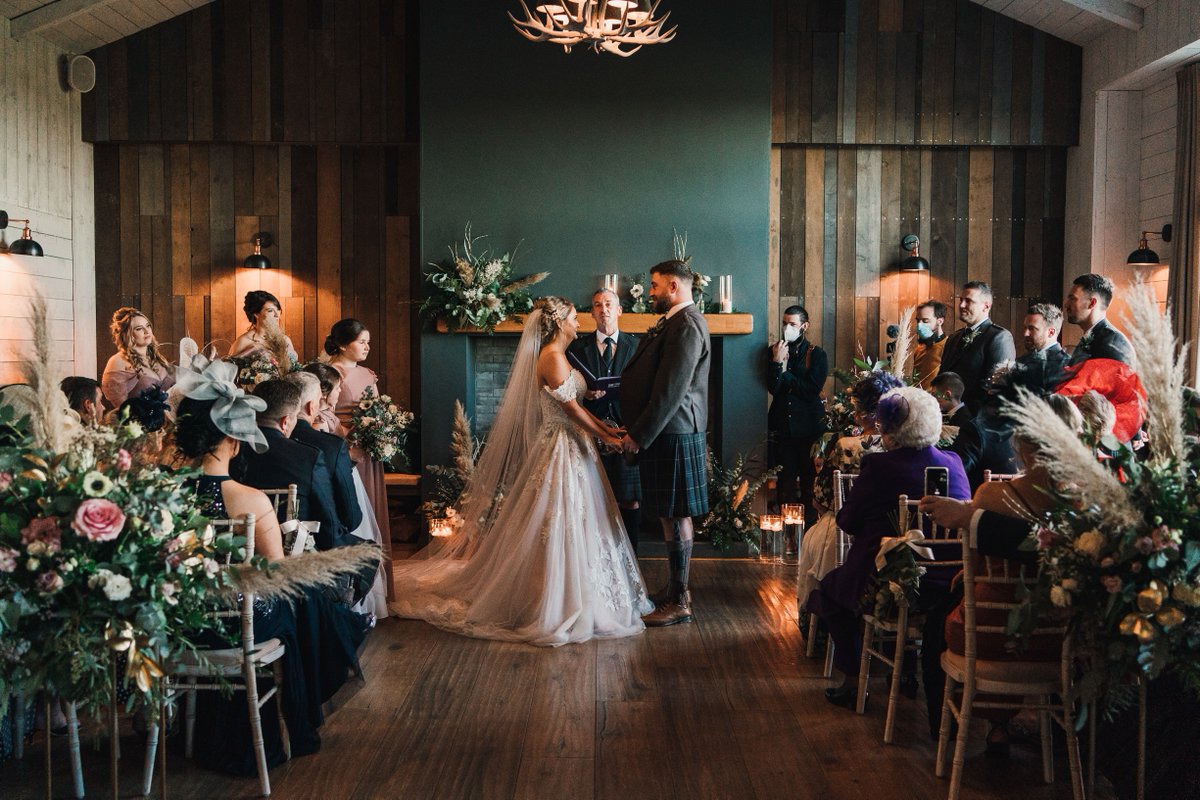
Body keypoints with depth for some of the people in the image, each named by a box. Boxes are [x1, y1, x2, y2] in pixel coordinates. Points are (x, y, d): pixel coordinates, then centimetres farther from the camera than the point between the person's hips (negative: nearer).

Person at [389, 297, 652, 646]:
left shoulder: (556, 356, 14)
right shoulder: (553, 357, -16)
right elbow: (572, 409, -16)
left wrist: (605, 427, 8)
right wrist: (604, 436, -6)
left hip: (570, 447, 10)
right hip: (562, 450, -10)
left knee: (570, 524, 14)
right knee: (560, 525, -4)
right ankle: (556, 605, 4)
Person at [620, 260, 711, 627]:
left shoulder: (686, 326, -18)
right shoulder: (674, 322, 16)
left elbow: (671, 390, -22)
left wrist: (639, 435, -18)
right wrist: (636, 429, 16)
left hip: (673, 436, -10)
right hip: (664, 434, 10)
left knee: (676, 517, -3)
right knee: (671, 516, 16)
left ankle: (678, 603, 5)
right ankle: (675, 589, 27)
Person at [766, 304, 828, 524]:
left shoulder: (817, 355, 1)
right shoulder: (774, 351, 8)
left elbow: (812, 390, -11)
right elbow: (772, 388, -3)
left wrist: (785, 372, -6)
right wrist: (777, 362, -15)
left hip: (809, 425, -2)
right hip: (782, 425, 2)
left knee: (809, 477, 2)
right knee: (785, 478, 2)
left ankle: (810, 520, 10)